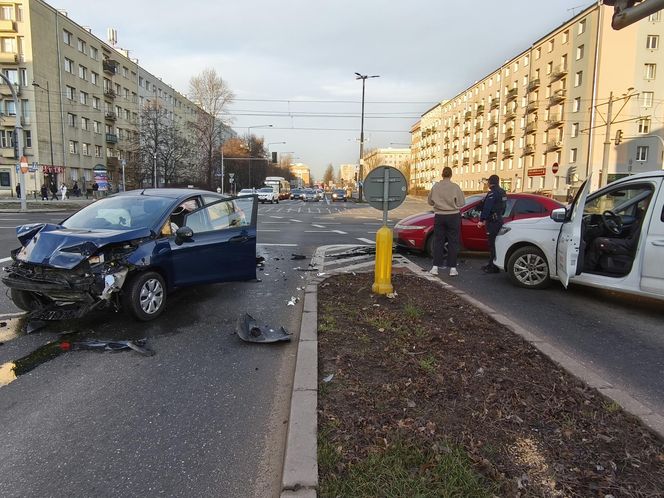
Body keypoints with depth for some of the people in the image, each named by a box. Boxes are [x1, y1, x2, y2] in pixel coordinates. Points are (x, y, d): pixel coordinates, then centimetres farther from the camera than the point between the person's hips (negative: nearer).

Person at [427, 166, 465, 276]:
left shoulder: (435, 186, -3)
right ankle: (453, 268, 6)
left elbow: (430, 201, 7)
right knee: (453, 242, 5)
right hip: (453, 216, -2)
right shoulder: (455, 187, -9)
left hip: (439, 216, 2)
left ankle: (435, 267, 7)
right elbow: (461, 203, -5)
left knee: (438, 241, 8)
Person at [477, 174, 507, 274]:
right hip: (498, 220, 10)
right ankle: (491, 264, 22)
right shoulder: (502, 192, 17)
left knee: (493, 244, -8)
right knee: (492, 243, 15)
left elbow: (487, 208, -21)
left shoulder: (492, 193, -13)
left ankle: (494, 267, -7)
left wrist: (482, 220, -21)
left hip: (493, 222, -10)